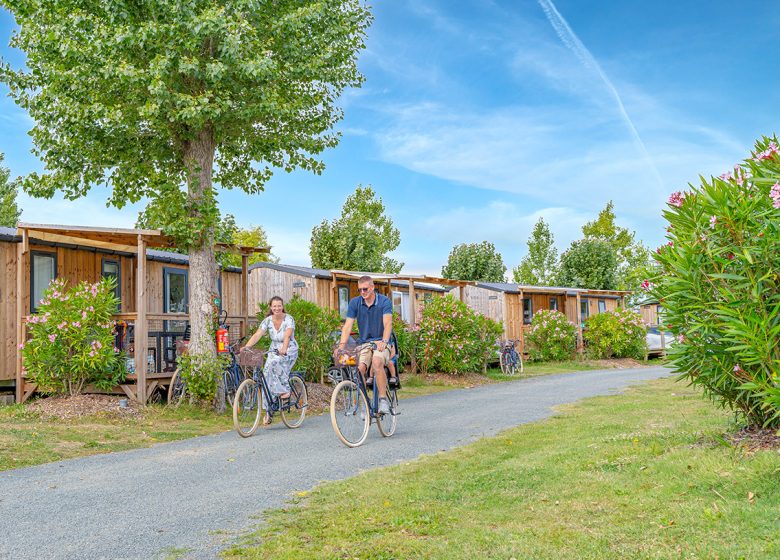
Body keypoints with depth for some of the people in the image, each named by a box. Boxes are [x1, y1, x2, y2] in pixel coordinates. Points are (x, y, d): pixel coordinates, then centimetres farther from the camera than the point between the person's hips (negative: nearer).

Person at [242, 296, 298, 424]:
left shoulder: (289, 319, -14)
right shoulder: (268, 320, -3)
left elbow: (287, 336, -30)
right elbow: (257, 335, -13)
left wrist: (284, 349, -48)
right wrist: (246, 346, -29)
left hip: (289, 351, -4)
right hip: (274, 350, 4)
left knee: (274, 362, -34)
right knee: (267, 375, -11)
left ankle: (285, 389, -15)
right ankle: (269, 411, -3)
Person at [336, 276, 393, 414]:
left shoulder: (384, 301, -8)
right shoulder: (355, 303, 0)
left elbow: (387, 323, -20)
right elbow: (348, 325, -6)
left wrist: (384, 341, -37)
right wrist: (342, 344, -21)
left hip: (381, 343, -3)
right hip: (363, 343, 3)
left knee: (377, 362, -33)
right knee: (359, 369, -22)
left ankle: (384, 400, -24)